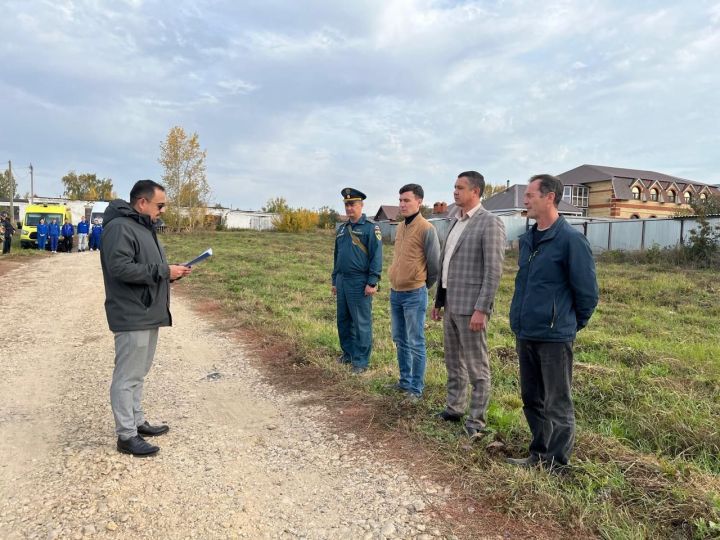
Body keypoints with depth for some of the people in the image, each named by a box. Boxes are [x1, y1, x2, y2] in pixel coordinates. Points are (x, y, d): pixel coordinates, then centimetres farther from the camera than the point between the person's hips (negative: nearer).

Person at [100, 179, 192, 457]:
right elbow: (119, 267, -25)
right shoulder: (120, 227, -15)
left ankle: (137, 422, 30)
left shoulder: (144, 227, 17)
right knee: (127, 377, -2)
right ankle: (126, 436, 7)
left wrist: (170, 272, 4)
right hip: (132, 317, -10)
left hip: (148, 315, 10)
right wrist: (163, 271, -20)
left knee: (138, 374, 18)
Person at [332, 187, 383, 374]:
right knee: (343, 320, 14)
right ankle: (348, 353, 28)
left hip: (359, 283, -7)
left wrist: (372, 282, -17)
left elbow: (376, 257, -12)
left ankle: (361, 360, 7)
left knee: (361, 323, -1)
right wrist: (334, 281, 19)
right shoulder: (342, 229, 15)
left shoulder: (370, 228, -7)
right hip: (342, 281, 7)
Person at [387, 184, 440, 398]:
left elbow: (435, 264, -10)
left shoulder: (426, 229, -13)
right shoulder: (400, 227, 11)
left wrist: (422, 286, 3)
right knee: (400, 340, 16)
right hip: (395, 293, 8)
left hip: (414, 295, -8)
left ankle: (417, 388, 12)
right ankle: (405, 380, 29)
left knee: (415, 343, 1)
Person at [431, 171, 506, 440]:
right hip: (451, 305, 8)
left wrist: (481, 309, -20)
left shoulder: (490, 223, -11)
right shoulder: (455, 222, 14)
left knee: (477, 367, 3)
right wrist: (439, 300, 17)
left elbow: (493, 270, -16)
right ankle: (454, 408, 33)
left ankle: (476, 421, 15)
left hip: (470, 307, -8)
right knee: (454, 364, 18)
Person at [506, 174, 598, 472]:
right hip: (525, 333, 8)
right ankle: (538, 455, 33)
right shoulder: (527, 238, 10)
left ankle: (555, 464, 20)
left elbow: (587, 290, -9)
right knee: (531, 399, 17)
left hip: (554, 336, -8)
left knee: (557, 405, 6)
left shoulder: (570, 239, -13)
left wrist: (573, 324, 1)